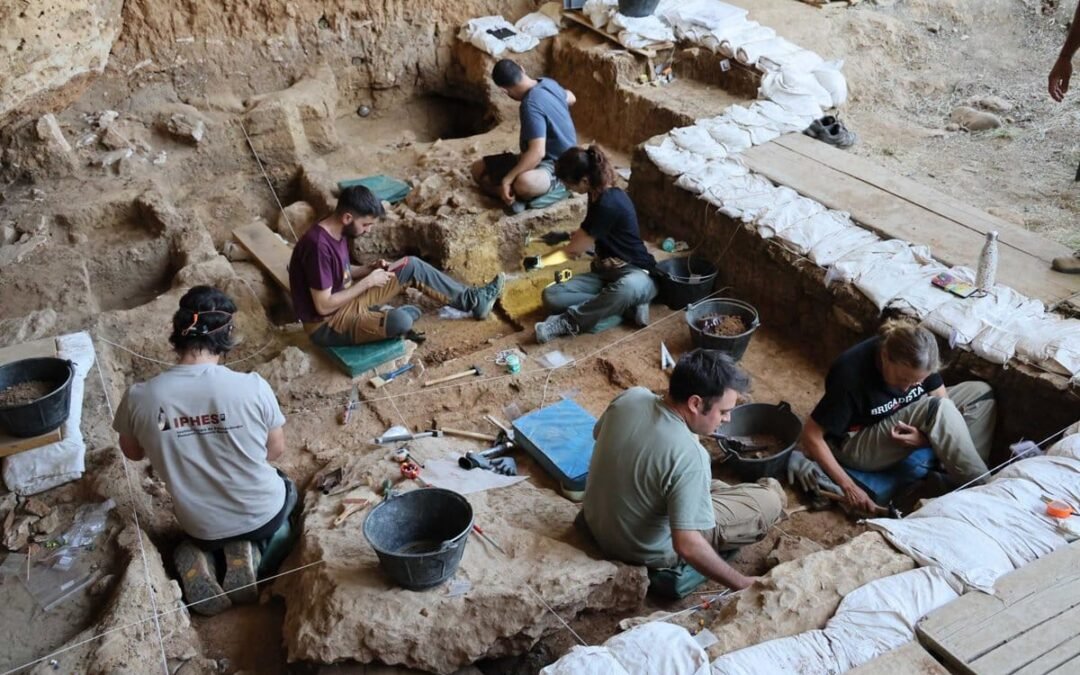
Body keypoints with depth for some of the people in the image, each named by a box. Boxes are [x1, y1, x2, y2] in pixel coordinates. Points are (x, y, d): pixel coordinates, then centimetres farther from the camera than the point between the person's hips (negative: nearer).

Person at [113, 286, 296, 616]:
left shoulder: (139, 397, -19)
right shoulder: (252, 386, -24)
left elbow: (132, 453, 2)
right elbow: (276, 450, -6)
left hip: (200, 526, 2)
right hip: (261, 514, -2)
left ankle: (199, 559, 6)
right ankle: (249, 553, 7)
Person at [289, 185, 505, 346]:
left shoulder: (336, 231, 0)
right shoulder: (319, 245, -29)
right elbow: (324, 306, -27)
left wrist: (371, 269, -2)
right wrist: (367, 282, -20)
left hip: (345, 299, 10)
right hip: (327, 325, -9)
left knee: (412, 266, 6)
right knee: (401, 321, -33)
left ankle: (473, 300, 12)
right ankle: (379, 317, 3)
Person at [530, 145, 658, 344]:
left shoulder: (609, 204, -23)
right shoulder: (599, 195, 4)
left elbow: (574, 250, -11)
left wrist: (540, 261, 1)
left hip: (636, 275, -8)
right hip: (605, 273, 8)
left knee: (628, 288, -47)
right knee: (551, 296, -17)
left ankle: (568, 322, -30)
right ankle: (627, 306, -16)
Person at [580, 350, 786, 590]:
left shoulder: (630, 397, -14)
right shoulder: (688, 457, -34)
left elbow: (599, 434, 8)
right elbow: (686, 546, -34)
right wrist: (742, 584, -22)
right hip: (647, 552, -6)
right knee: (772, 497, 1)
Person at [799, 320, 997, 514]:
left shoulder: (915, 359, -16)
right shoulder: (851, 375, -32)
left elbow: (944, 403, -7)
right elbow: (811, 436, -28)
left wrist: (926, 437, -29)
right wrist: (848, 486, -29)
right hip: (856, 445, -7)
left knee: (980, 392, -4)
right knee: (937, 409, -30)